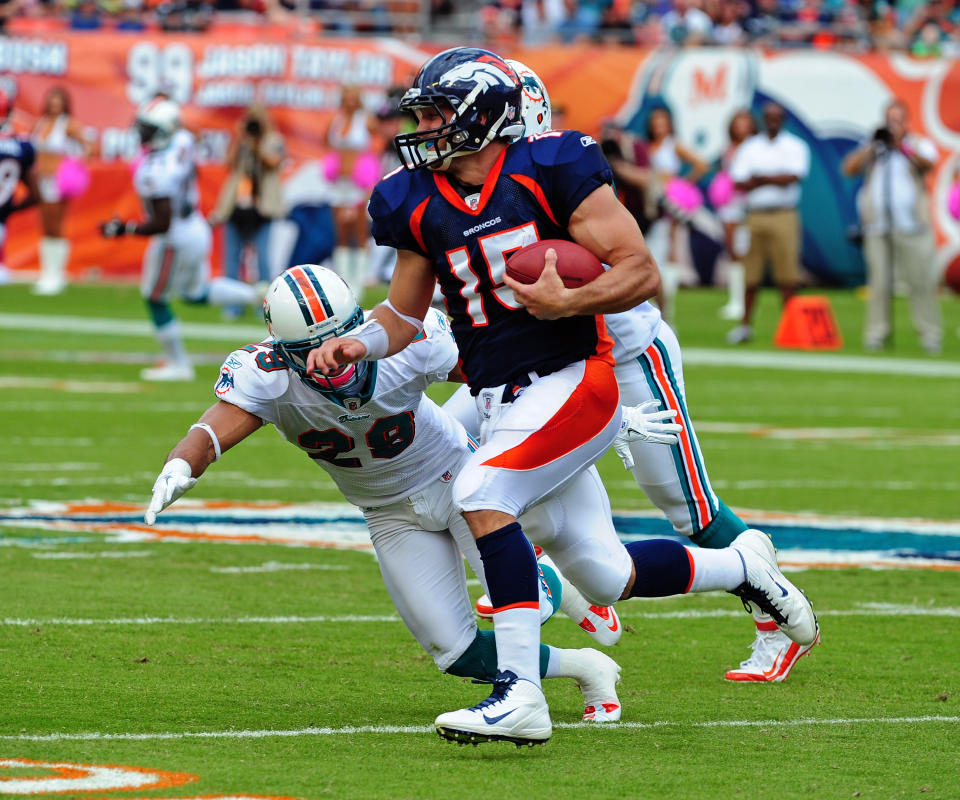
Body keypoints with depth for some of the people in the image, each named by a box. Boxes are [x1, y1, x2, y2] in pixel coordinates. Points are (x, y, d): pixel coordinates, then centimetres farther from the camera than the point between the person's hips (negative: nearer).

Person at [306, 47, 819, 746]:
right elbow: (405, 314, 17)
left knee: (480, 494, -28)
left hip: (572, 381, -6)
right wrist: (359, 345, -3)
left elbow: (642, 274, -10)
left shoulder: (551, 170, -10)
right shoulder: (421, 204, 6)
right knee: (605, 580, 10)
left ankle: (521, 695, -28)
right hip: (503, 406, 7)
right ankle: (743, 568, 36)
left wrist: (568, 303, -24)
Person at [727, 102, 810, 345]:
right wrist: (774, 179, -8)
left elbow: (793, 177, -9)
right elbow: (739, 183, 3)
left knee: (787, 274, -7)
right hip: (754, 214, 2)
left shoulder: (795, 147, 8)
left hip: (784, 216, -2)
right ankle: (745, 325, 11)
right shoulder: (749, 148, 14)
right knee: (751, 275, 1)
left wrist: (760, 178, -5)